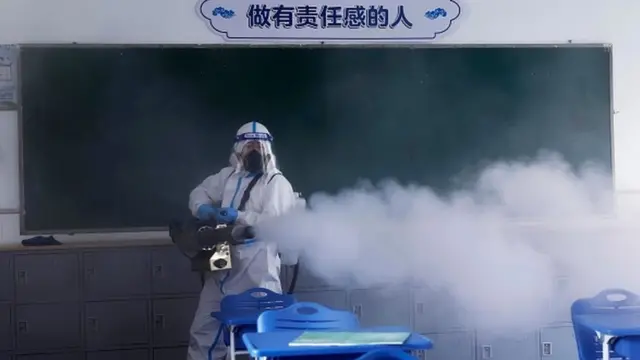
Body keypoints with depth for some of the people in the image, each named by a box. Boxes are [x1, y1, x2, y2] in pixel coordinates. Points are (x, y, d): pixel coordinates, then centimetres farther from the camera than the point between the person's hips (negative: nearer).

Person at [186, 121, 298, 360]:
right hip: (223, 264, 6)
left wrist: (239, 217, -20)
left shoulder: (277, 182, -2)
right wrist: (203, 208, 1)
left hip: (258, 270, -6)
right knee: (205, 327, 13)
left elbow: (273, 221, -13)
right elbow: (199, 192, 24)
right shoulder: (228, 175, 16)